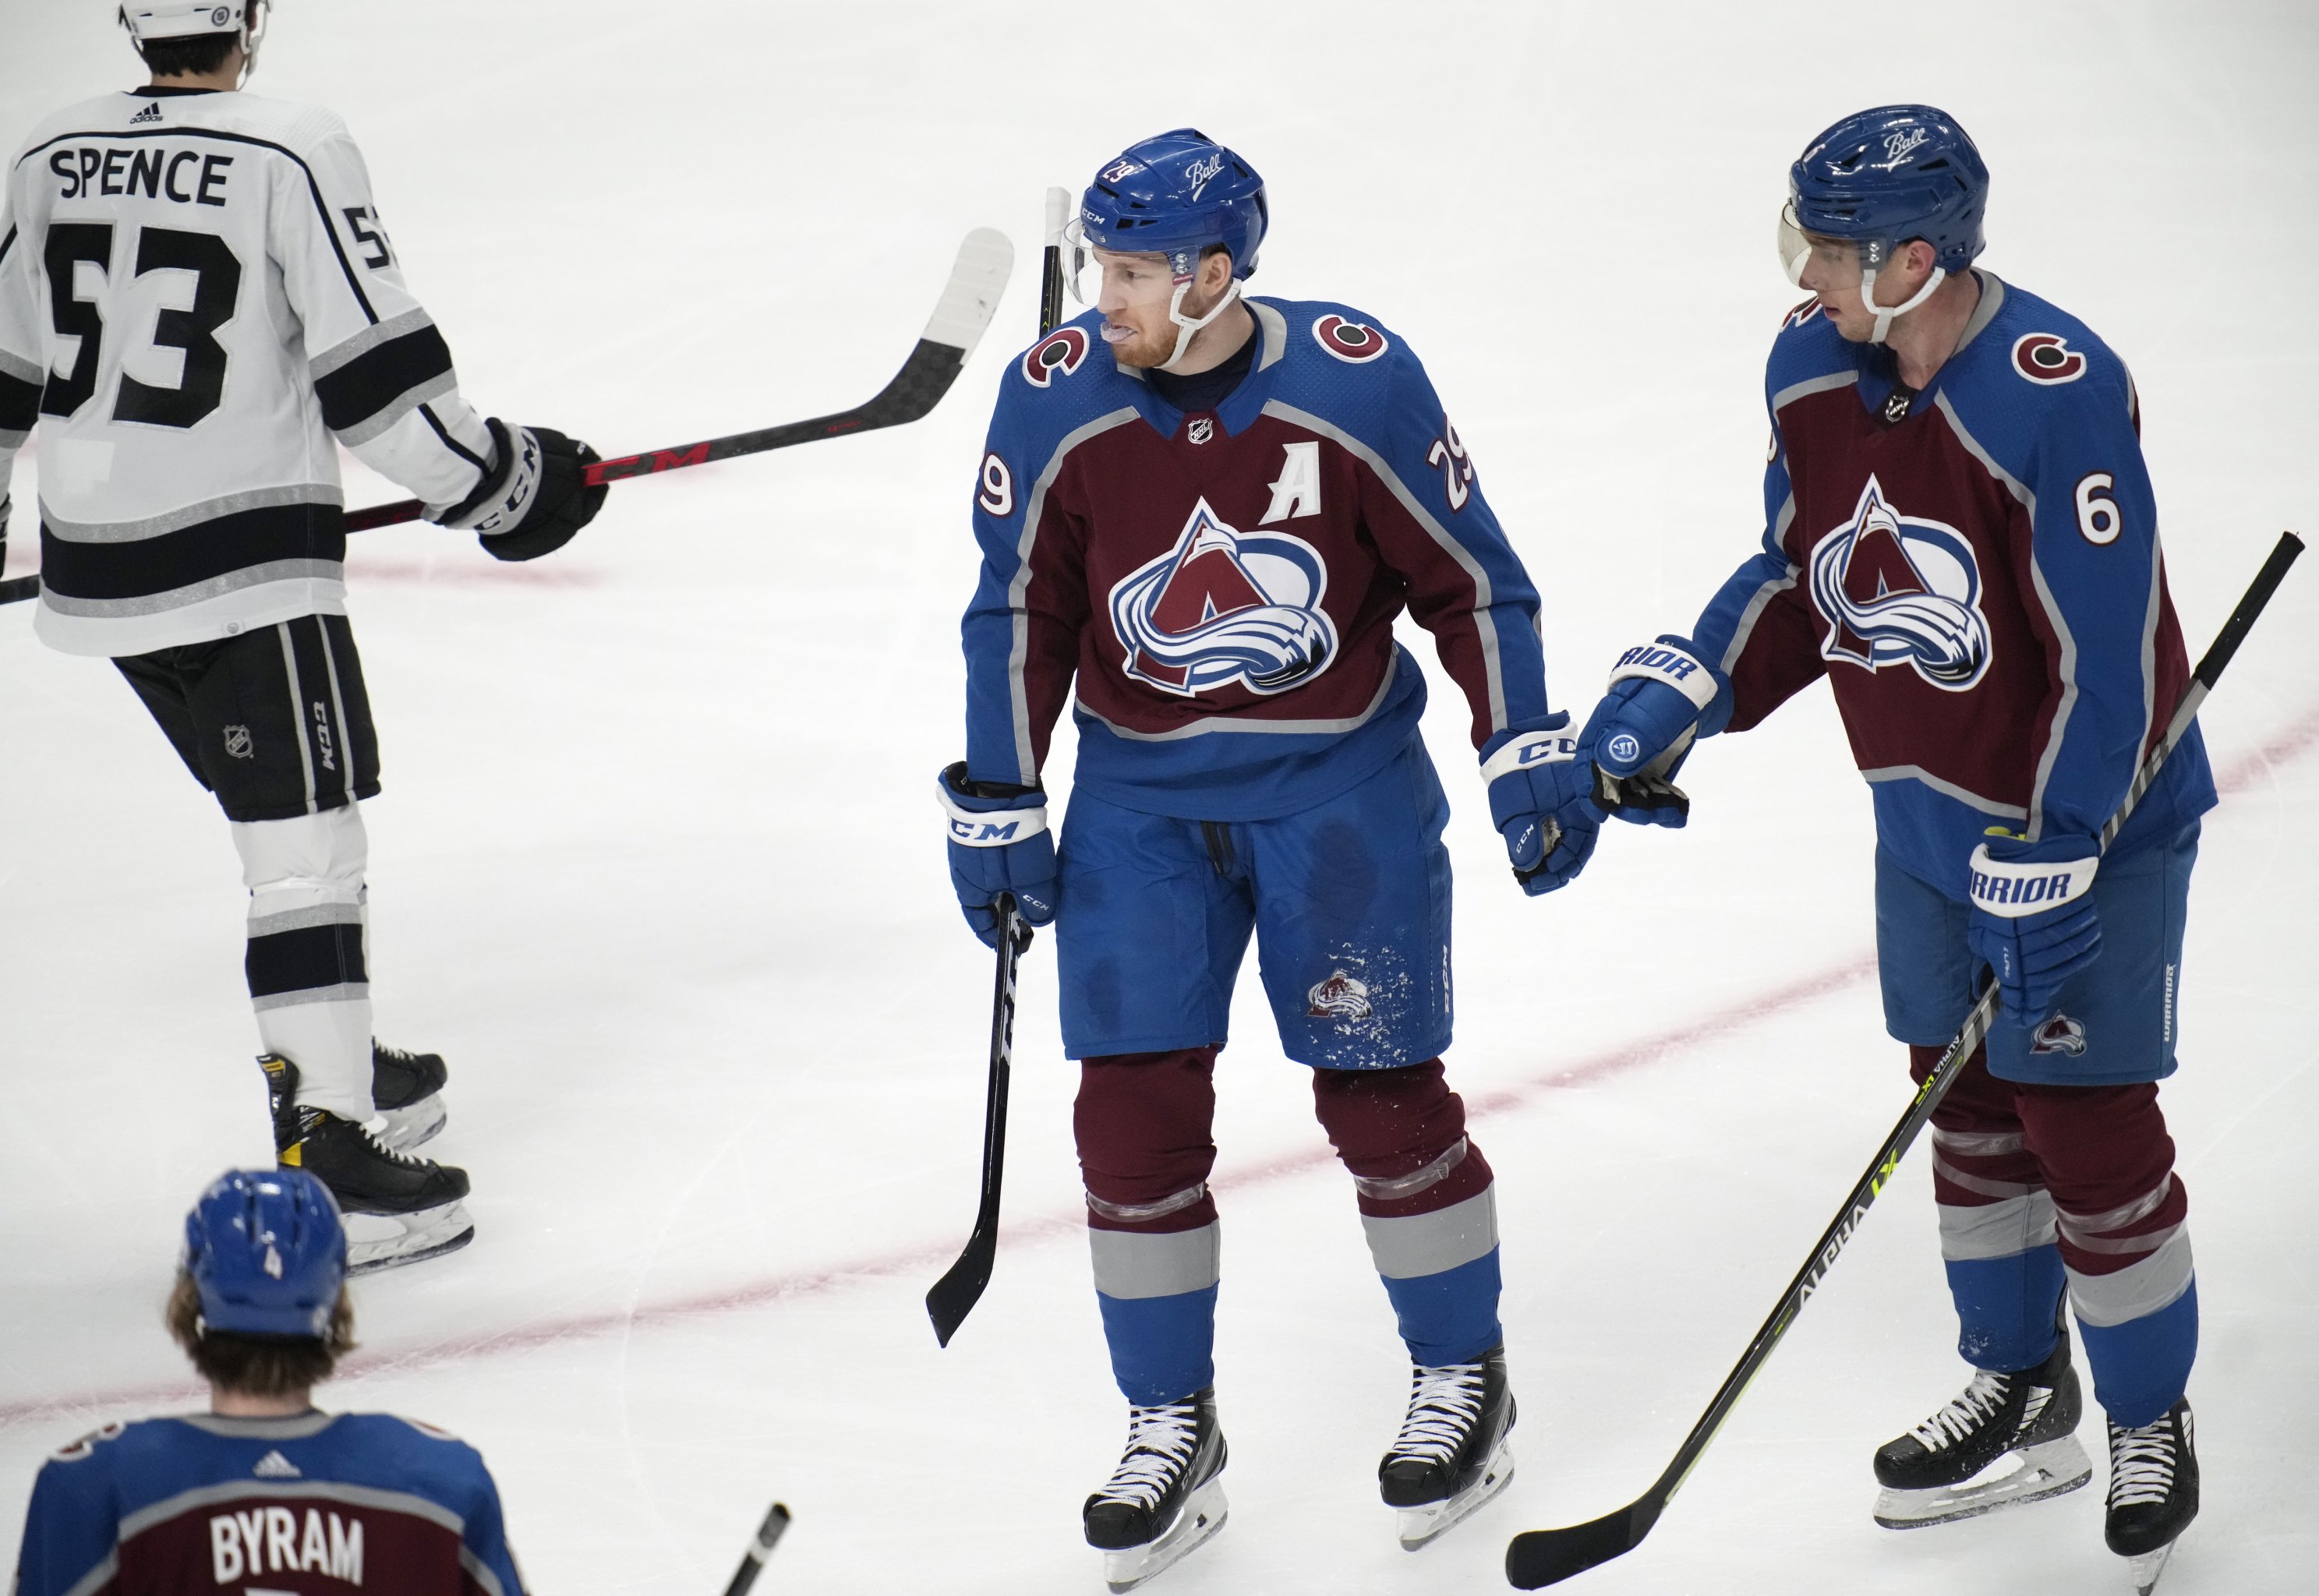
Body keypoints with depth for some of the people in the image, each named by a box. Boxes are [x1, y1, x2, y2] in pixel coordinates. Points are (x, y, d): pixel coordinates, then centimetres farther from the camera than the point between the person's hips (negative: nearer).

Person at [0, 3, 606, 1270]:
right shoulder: (292, 153, -13)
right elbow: (371, 364, -15)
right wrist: (498, 479, -2)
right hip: (243, 563, -7)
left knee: (281, 815, 23)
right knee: (307, 847, -5)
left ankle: (334, 1060, 35)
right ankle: (324, 1154, -9)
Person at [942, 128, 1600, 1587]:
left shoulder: (1358, 383, -15)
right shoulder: (1056, 399, -10)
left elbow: (1470, 575, -5)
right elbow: (1021, 612, 1)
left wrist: (1530, 753, -6)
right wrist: (998, 804, 1)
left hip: (1342, 781, -2)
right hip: (1140, 796, 2)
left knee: (1381, 1089, 1)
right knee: (1136, 1107, -2)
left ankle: (1463, 1374, 23)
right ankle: (1172, 1424, 13)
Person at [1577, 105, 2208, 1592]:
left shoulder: (2056, 395, -29)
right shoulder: (1812, 368, -6)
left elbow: (2103, 659, -26)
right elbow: (1801, 573, 9)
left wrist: (2052, 869, -26)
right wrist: (1681, 691, -3)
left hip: (2092, 807, -7)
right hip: (1928, 805, 7)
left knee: (2088, 1125, -1)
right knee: (1971, 1108, 16)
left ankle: (2151, 1425, 18)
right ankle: (2023, 1403, 33)